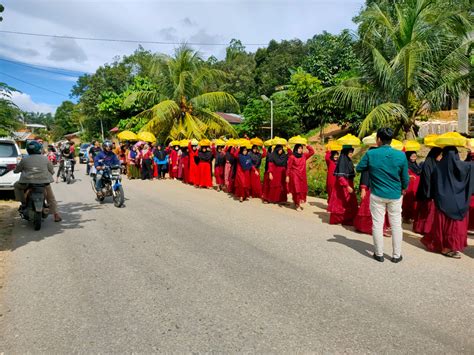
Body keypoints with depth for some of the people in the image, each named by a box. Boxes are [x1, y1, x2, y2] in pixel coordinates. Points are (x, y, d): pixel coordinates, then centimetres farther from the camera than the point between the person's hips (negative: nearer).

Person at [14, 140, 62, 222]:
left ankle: (23, 203, 23)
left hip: (28, 183, -1)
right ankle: (56, 215, 15)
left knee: (17, 185, 31)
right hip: (44, 182, 1)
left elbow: (16, 170, 15)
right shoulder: (45, 159, 4)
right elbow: (52, 171, 12)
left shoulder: (24, 160, 3)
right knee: (51, 198, 18)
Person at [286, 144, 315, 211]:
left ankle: (299, 203, 18)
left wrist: (307, 146, -2)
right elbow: (289, 167, -6)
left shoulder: (304, 156, 6)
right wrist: (287, 176, -8)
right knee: (296, 190, -5)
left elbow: (312, 152, 8)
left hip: (302, 176, 5)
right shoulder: (292, 157, -8)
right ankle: (297, 205, 3)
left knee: (302, 190, 5)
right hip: (294, 176, -5)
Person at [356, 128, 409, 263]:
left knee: (377, 224, 8)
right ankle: (396, 255, 20)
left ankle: (379, 254, 17)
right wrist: (403, 189, 20)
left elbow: (359, 168, 1)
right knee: (396, 225, 11)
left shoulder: (370, 154, -12)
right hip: (395, 195, 1)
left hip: (377, 195, -1)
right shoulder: (401, 155, -8)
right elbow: (405, 177, 2)